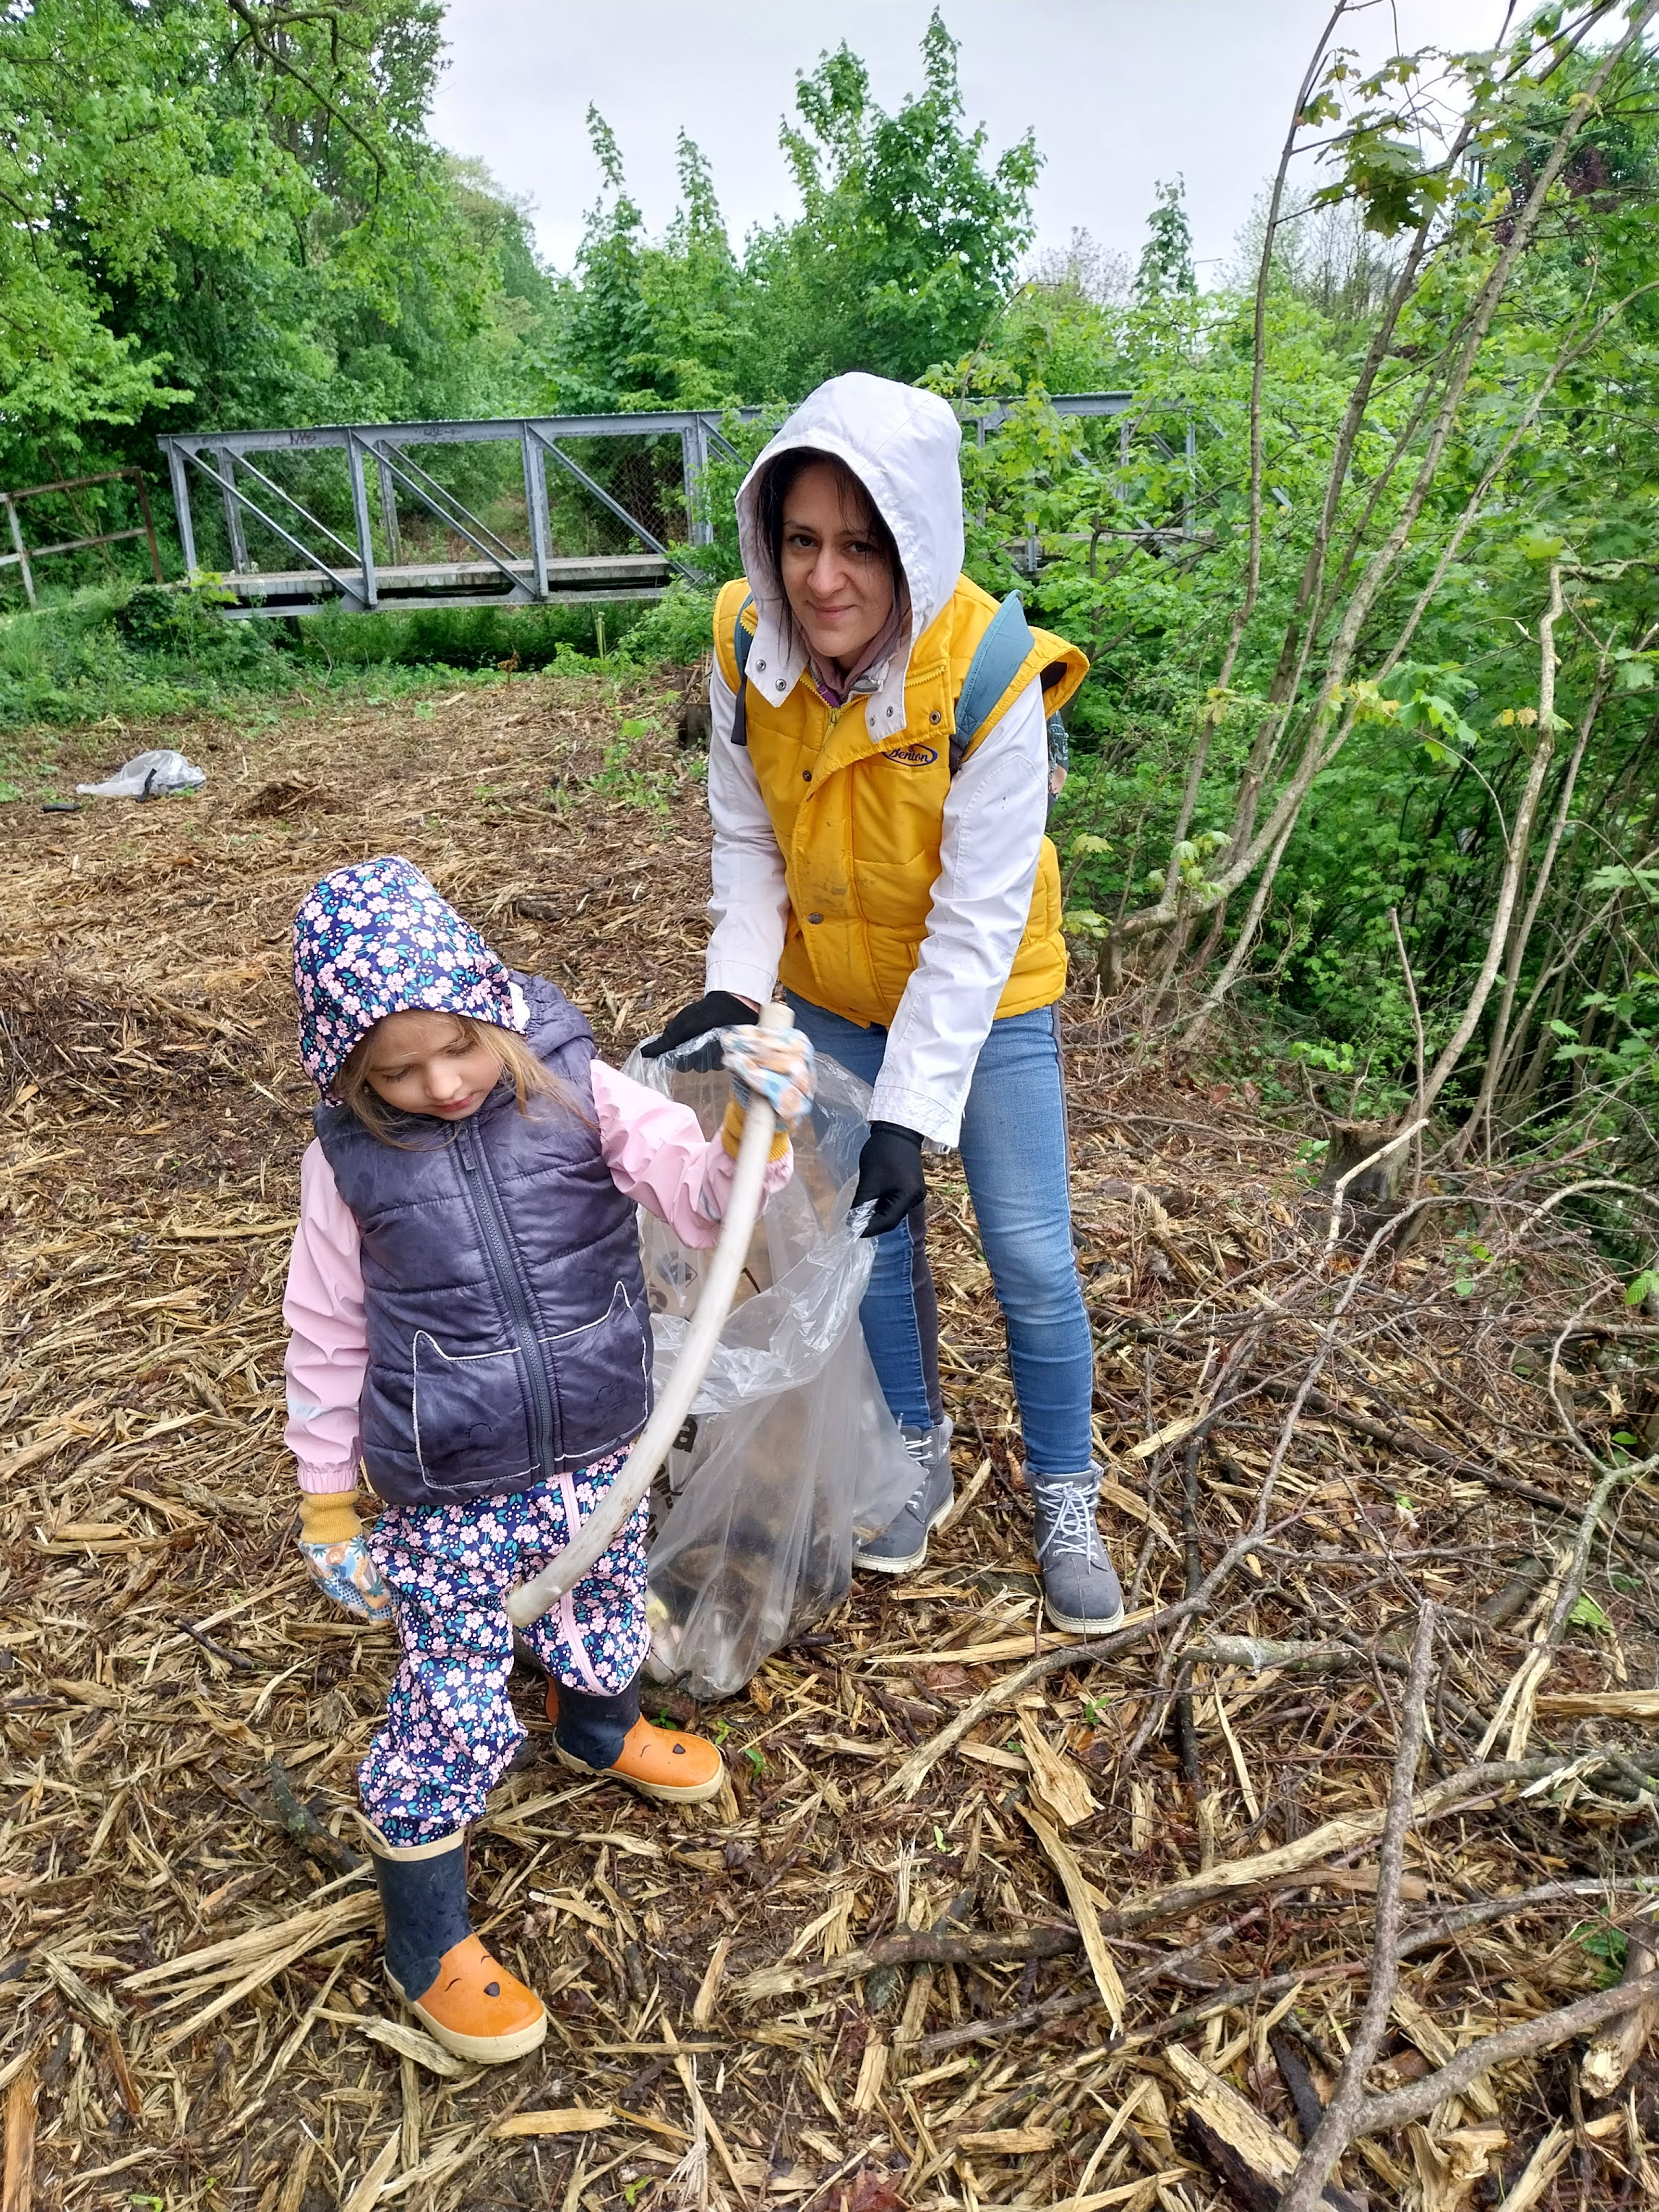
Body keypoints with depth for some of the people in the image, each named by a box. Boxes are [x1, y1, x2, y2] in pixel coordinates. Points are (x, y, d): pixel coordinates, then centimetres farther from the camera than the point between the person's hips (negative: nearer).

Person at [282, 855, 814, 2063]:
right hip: (449, 1498, -2)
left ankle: (598, 1728, 62)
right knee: (451, 1710, 7)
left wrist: (750, 1131, -37)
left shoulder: (576, 1092, -12)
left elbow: (702, 1200, -15)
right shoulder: (350, 1158, -12)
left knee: (606, 1624, 26)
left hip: (596, 1457, 3)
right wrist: (329, 1508, 4)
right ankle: (426, 1942, 33)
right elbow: (326, 1339, -2)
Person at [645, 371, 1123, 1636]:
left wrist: (912, 1112, -27)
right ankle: (920, 1458, 37)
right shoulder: (748, 642, -16)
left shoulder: (988, 678, -29)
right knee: (870, 1235, 13)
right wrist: (734, 987, -17)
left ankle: (1067, 1502, 26)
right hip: (832, 990, 4)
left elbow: (975, 923, -26)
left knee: (1031, 1258, 2)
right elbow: (747, 839, -4)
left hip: (984, 996, -3)